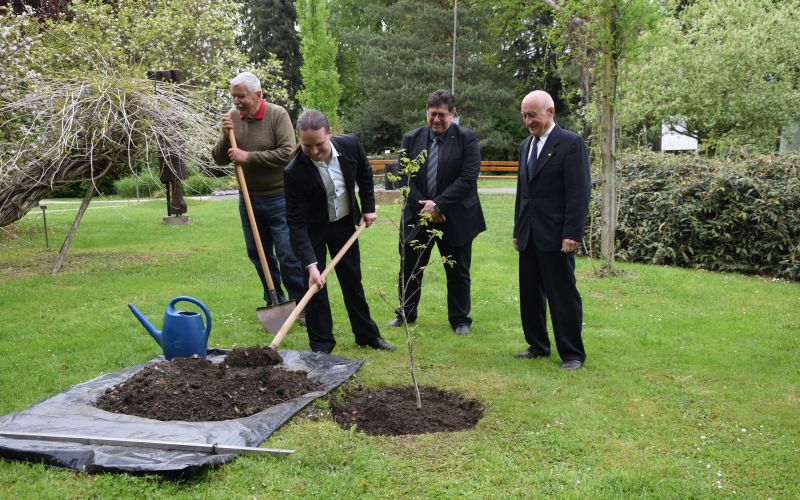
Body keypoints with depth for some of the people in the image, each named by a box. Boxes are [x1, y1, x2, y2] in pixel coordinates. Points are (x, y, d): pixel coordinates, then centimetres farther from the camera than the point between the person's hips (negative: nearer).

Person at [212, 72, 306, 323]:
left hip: (278, 198, -5)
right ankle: (274, 302, 28)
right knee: (258, 254, 14)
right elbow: (219, 159, 4)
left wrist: (248, 157, -22)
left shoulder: (277, 115, -12)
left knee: (288, 255, -4)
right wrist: (225, 136, -14)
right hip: (249, 198, 5)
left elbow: (288, 153, -22)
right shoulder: (232, 117, 1)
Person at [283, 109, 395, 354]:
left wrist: (368, 207, 4)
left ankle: (367, 334, 27)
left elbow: (364, 174, 3)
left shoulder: (350, 145, -21)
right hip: (312, 229, -3)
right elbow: (296, 222, -29)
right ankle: (321, 344, 10)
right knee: (315, 284, -4)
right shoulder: (294, 172, -31)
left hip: (344, 222, 3)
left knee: (353, 280, 13)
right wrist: (311, 264, -35)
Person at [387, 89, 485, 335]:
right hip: (417, 215, 3)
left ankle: (460, 320, 21)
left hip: (455, 218, -2)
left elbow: (468, 178, -14)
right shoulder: (411, 139, 2)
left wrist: (438, 204, -18)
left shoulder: (467, 139, -6)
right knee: (409, 269, 11)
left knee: (458, 273, 8)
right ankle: (406, 313, 28)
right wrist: (424, 205, -11)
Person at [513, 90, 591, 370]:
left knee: (563, 295, 0)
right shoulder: (526, 146, 15)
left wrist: (572, 234, -18)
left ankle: (572, 353, 11)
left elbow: (579, 192, -13)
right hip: (529, 236, 7)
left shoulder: (571, 143, -8)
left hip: (556, 236, -7)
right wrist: (517, 230, 16)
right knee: (530, 295, 11)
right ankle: (537, 346, 24)